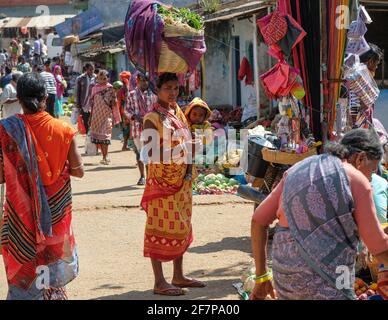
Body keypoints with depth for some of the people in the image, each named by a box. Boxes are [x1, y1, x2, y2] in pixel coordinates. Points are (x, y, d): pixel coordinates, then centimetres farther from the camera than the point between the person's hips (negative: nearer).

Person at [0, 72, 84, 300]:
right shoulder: (62, 130, -10)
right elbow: (78, 171, -4)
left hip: (21, 212, -1)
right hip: (56, 210, 1)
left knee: (23, 267, 10)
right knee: (55, 257, 20)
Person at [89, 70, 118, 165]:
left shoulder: (110, 88, 0)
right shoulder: (95, 88, 9)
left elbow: (114, 103, 0)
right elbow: (92, 103, 12)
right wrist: (91, 116, 11)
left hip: (107, 114, -4)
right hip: (96, 115, 4)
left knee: (105, 136, -12)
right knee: (98, 136, 4)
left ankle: (105, 157, -8)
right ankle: (104, 157, 13)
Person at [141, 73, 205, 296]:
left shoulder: (177, 111, 9)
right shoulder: (153, 118, -14)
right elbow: (150, 154, -23)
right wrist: (180, 152, -29)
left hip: (182, 180, 8)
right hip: (162, 181, -8)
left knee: (181, 227, 13)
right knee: (161, 228, -2)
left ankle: (179, 276, 25)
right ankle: (159, 282, 4)